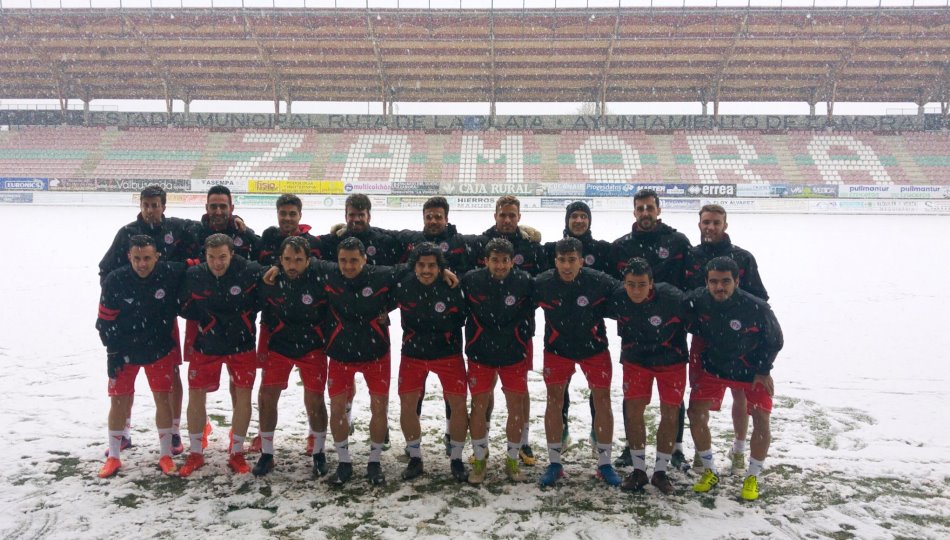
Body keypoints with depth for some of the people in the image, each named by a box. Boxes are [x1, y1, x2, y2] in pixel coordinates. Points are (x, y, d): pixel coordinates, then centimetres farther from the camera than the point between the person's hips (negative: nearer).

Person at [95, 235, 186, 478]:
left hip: (160, 349, 0)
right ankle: (113, 457, 21)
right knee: (119, 400, 5)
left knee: (163, 398, 3)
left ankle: (165, 455, 16)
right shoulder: (115, 281, -18)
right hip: (124, 351, 0)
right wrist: (113, 352, -8)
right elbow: (105, 320, -8)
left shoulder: (171, 273, -19)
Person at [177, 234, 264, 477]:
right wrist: (205, 319, -13)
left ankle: (237, 453, 18)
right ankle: (196, 454, 23)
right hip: (206, 346, 2)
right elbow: (186, 310, -1)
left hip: (242, 346, -1)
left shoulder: (250, 272, -19)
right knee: (196, 395, 5)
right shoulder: (193, 275, -12)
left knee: (243, 397, 0)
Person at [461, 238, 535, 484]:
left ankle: (512, 461, 23)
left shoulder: (525, 281, -14)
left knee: (516, 407, 4)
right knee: (479, 406, 3)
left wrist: (523, 340, 8)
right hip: (480, 353, 0)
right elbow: (461, 310, 2)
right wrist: (470, 341, 5)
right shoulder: (471, 280, -14)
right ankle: (479, 461, 21)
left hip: (514, 353, 0)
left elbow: (529, 313, 4)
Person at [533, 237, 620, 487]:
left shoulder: (600, 281, -23)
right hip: (557, 349, 1)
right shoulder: (542, 283, -20)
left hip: (595, 348, 0)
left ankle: (604, 464, 18)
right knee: (554, 401, 2)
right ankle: (554, 464, 16)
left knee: (603, 401, 2)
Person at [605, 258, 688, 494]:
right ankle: (639, 470, 11)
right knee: (633, 410, -3)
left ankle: (660, 471, 16)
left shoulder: (674, 298, -30)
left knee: (669, 413, 1)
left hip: (671, 361, -1)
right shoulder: (617, 299, -23)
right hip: (635, 360, 2)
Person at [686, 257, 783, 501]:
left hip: (753, 370, -2)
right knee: (696, 415, -7)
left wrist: (763, 371, -8)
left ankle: (753, 477, 13)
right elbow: (688, 325, 0)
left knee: (761, 421, -9)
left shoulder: (757, 308, -28)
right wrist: (697, 363, -3)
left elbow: (774, 340, -10)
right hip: (713, 368, 2)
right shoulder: (697, 300, -23)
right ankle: (710, 471, 14)